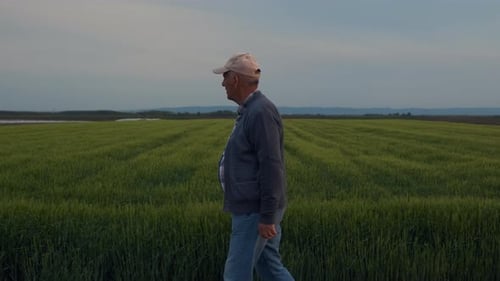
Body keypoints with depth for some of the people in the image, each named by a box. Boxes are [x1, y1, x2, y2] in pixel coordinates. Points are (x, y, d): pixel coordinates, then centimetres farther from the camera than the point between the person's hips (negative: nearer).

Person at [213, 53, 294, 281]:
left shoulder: (261, 112, -18)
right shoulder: (250, 111, 14)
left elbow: (272, 167, -23)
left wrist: (267, 217, -22)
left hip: (256, 212, -10)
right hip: (252, 208, 10)